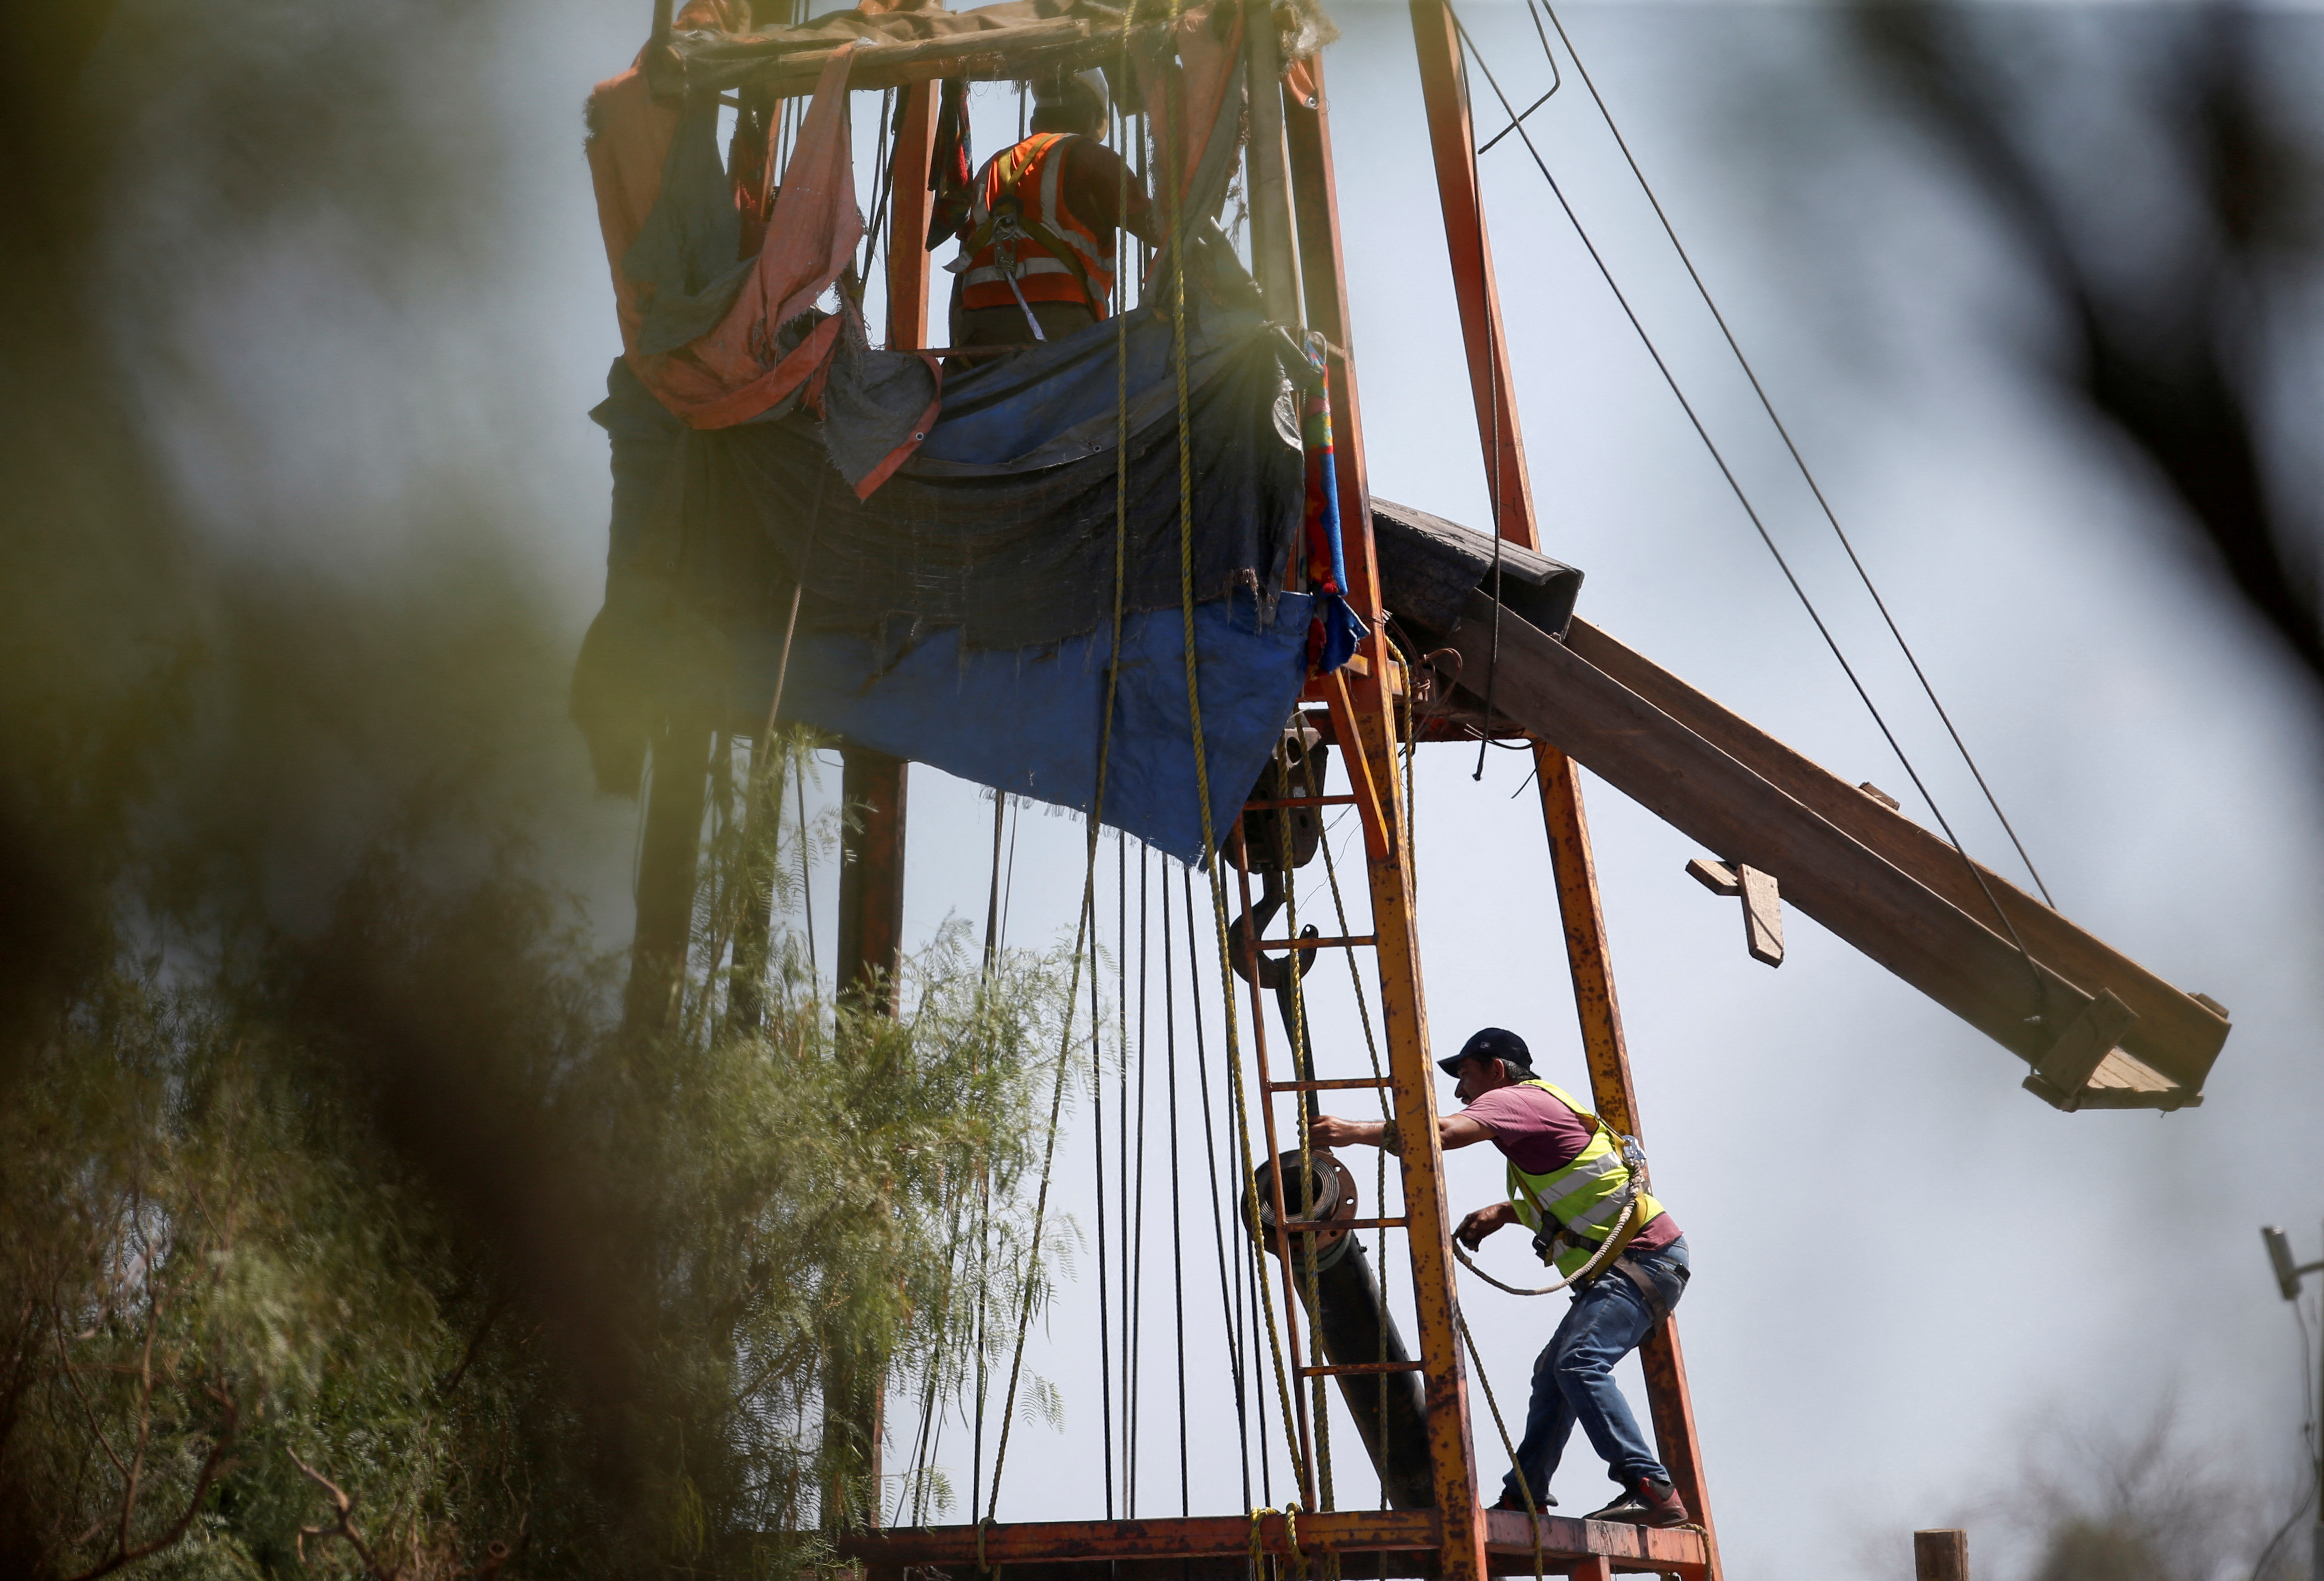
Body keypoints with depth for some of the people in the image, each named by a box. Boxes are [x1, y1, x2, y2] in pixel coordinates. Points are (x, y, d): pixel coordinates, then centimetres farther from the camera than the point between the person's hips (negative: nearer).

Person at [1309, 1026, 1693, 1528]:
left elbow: (1445, 1132, -28)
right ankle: (1523, 1498, 18)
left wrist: (1354, 1132, -29)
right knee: (1554, 1372, 13)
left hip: (1645, 1257, -11)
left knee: (1579, 1364, -23)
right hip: (1617, 1266, 11)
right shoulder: (1540, 1105, 21)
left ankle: (1653, 1492, -26)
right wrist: (1502, 1212, 13)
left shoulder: (1514, 1099, -9)